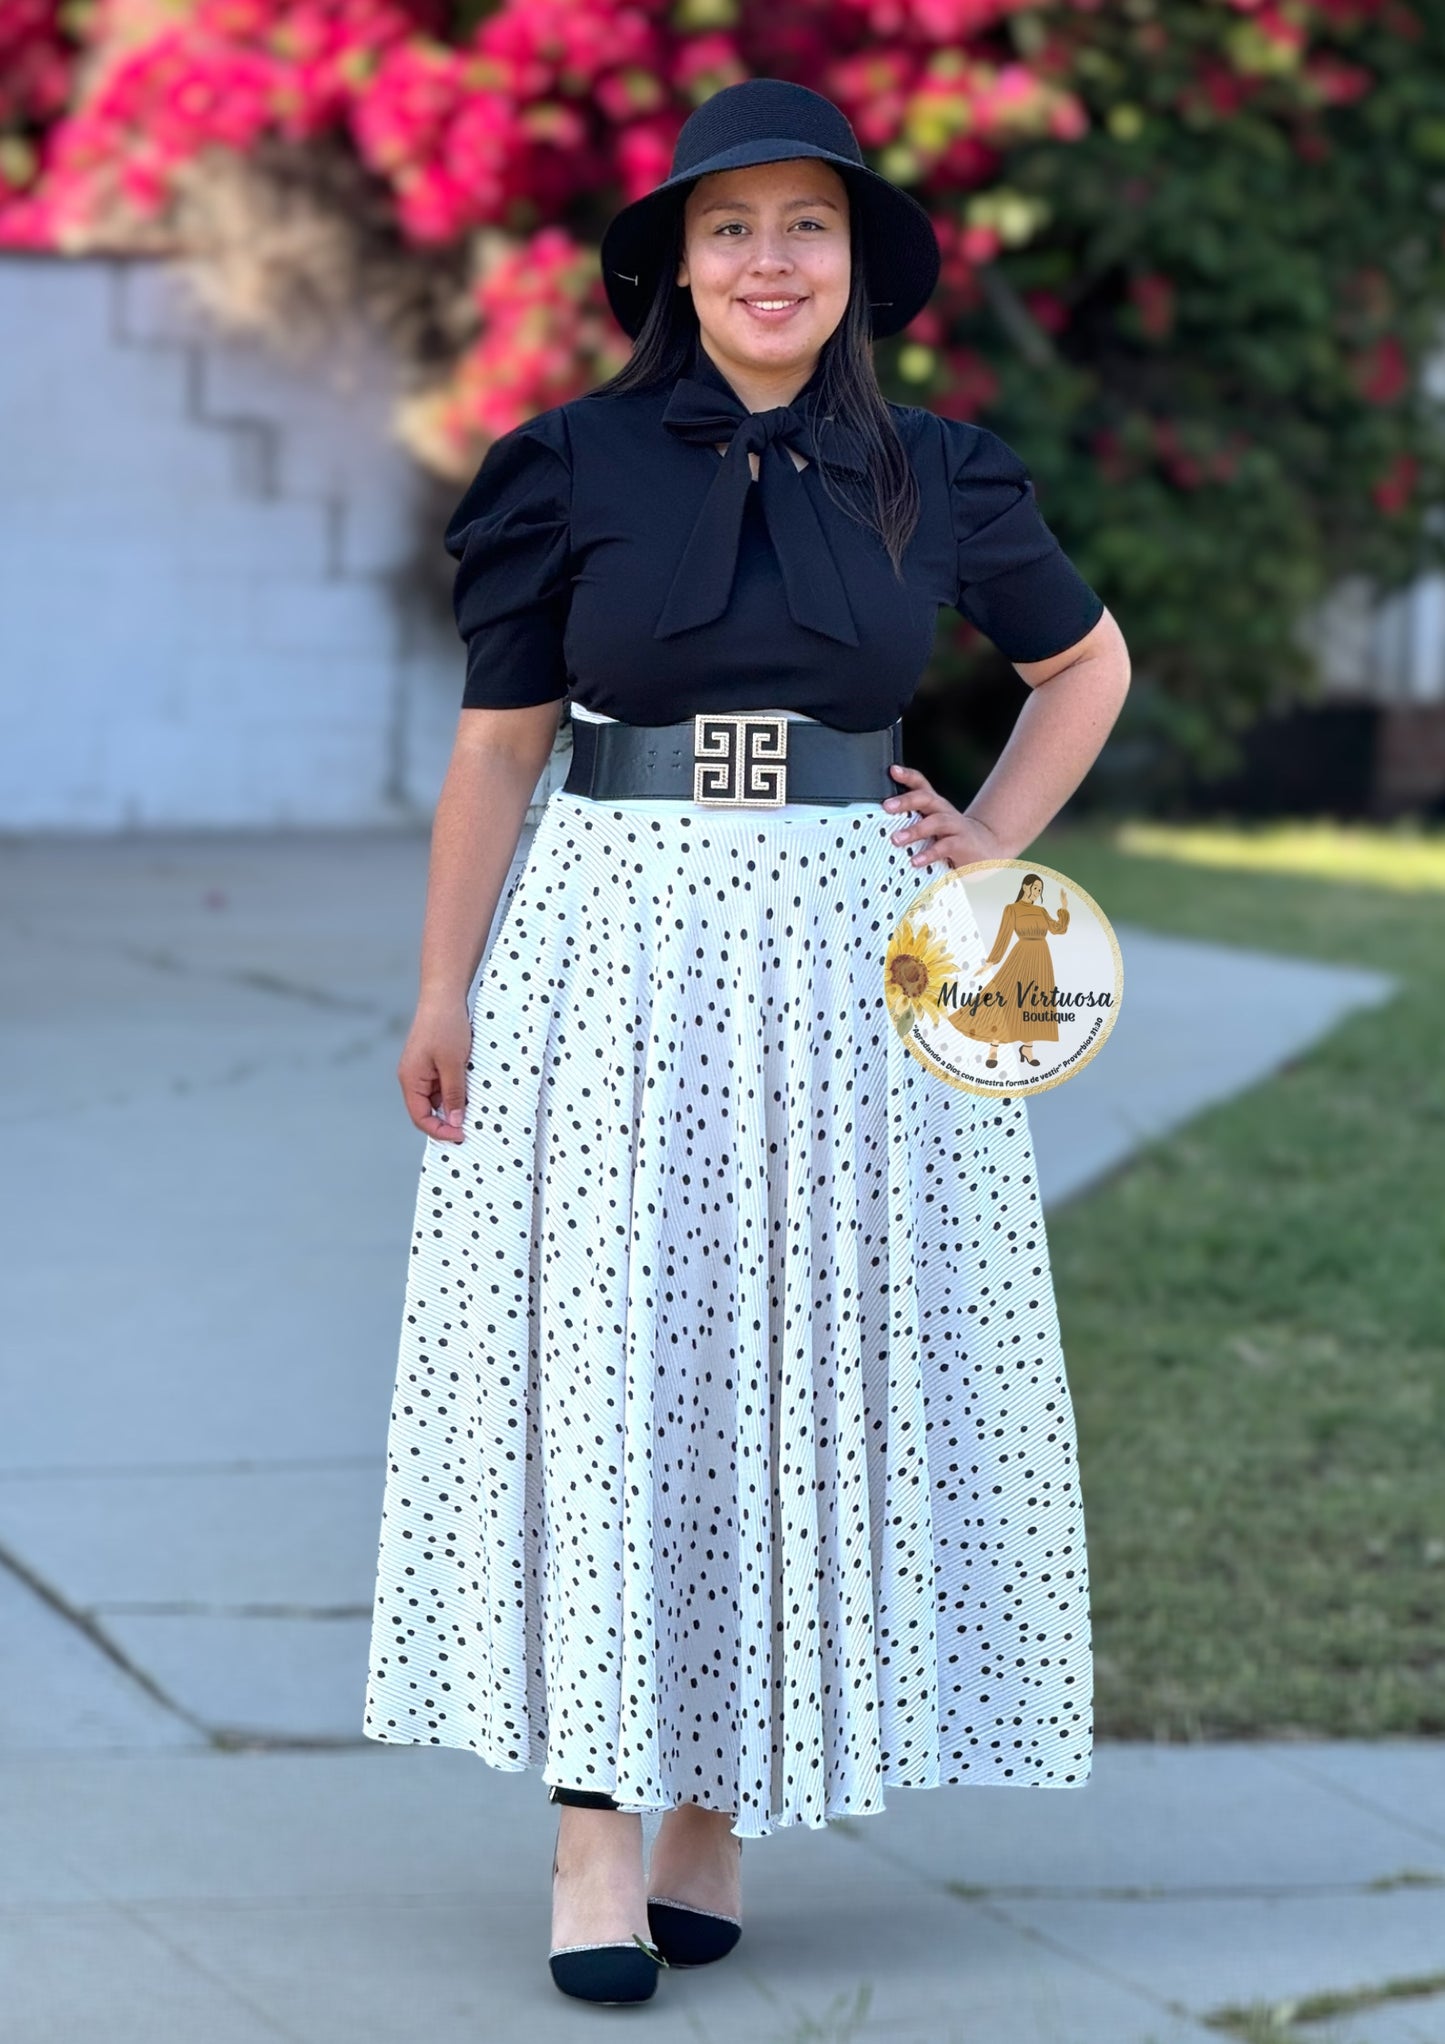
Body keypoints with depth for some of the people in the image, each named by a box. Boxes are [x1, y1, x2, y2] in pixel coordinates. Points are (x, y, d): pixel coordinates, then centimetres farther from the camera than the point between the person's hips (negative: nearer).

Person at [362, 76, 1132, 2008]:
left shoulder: (935, 479, 5)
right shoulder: (576, 469, 1)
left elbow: (1087, 658, 22)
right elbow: (496, 746, 3)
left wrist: (991, 843, 10)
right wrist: (444, 993, -1)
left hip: (848, 969, 2)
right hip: (614, 956, -2)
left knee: (814, 1368, 2)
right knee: (607, 1362, -6)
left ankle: (718, 1803, 13)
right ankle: (598, 1821, -3)